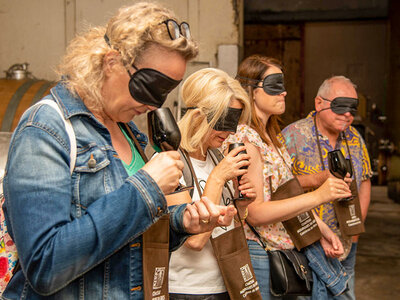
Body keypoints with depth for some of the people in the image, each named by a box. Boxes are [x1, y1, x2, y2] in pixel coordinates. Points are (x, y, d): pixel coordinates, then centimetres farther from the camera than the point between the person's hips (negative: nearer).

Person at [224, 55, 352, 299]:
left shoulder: (271, 136, 11)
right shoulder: (244, 138, -18)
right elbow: (255, 213, -23)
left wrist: (321, 229, 8)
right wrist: (318, 196, -27)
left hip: (280, 251, 9)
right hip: (257, 250, -9)